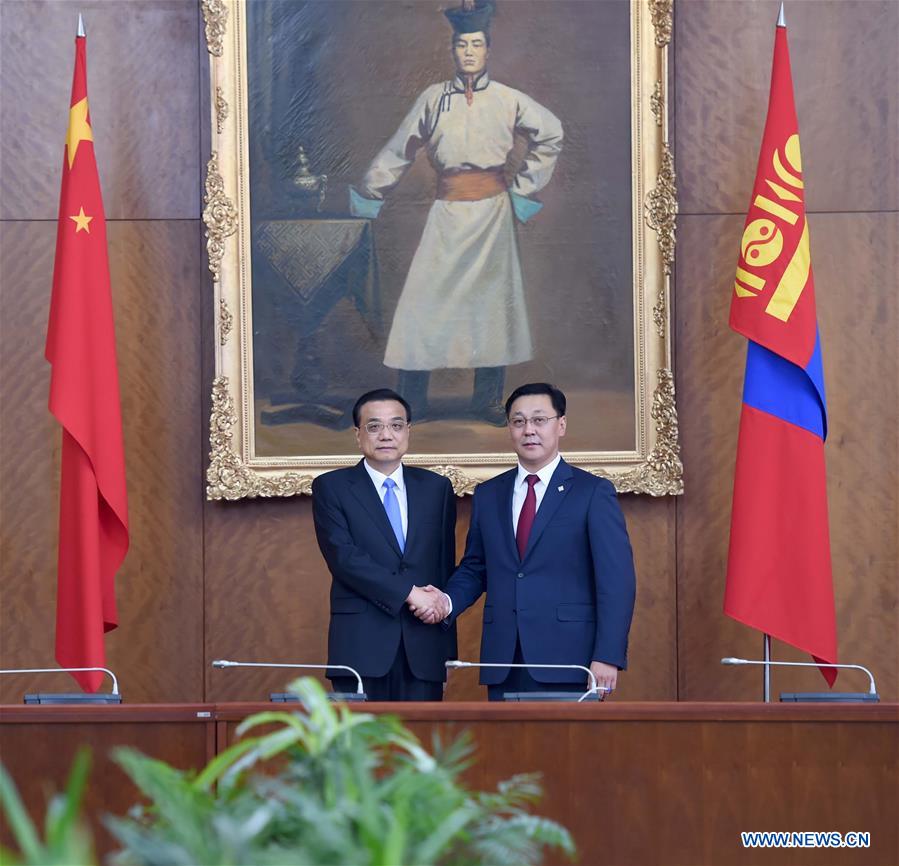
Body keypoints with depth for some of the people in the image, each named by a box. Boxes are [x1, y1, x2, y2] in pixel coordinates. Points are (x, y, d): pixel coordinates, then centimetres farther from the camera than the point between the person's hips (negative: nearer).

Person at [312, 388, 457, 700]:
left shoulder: (437, 488, 13)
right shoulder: (331, 488, 4)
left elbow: (446, 566, 14)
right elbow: (343, 556, -9)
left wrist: (449, 650, 10)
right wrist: (409, 592, -15)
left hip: (423, 649, 3)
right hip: (361, 646, -3)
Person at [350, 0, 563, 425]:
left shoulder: (507, 100, 3)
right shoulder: (433, 99, 3)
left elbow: (551, 135, 14)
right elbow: (398, 151, 8)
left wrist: (524, 185, 10)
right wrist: (366, 194, 8)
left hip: (491, 211, 0)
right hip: (447, 211, 0)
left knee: (491, 297, 3)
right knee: (425, 297, -6)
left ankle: (487, 399, 11)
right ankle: (413, 401, -1)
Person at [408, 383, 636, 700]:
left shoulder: (593, 492, 1)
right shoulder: (487, 495, 15)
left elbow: (616, 580, -4)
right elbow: (474, 569, 21)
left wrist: (607, 658, -13)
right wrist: (447, 601, -2)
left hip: (566, 662, -4)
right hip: (503, 663, 4)